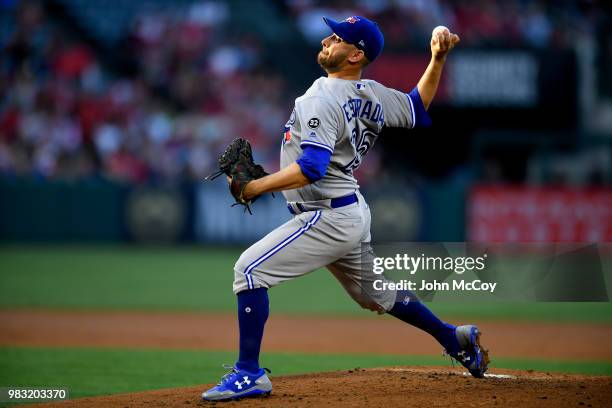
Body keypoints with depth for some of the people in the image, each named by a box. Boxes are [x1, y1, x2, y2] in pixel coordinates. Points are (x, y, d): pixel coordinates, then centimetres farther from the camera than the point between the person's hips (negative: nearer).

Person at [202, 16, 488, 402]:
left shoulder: (322, 100, -21)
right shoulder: (373, 95, 4)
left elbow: (312, 168, -31)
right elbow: (418, 109, 20)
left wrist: (257, 187, -29)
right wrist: (438, 59, 12)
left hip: (328, 218, -10)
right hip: (353, 214, 10)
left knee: (250, 269, -12)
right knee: (374, 293, 28)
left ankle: (249, 373, -14)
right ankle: (455, 338, 39)